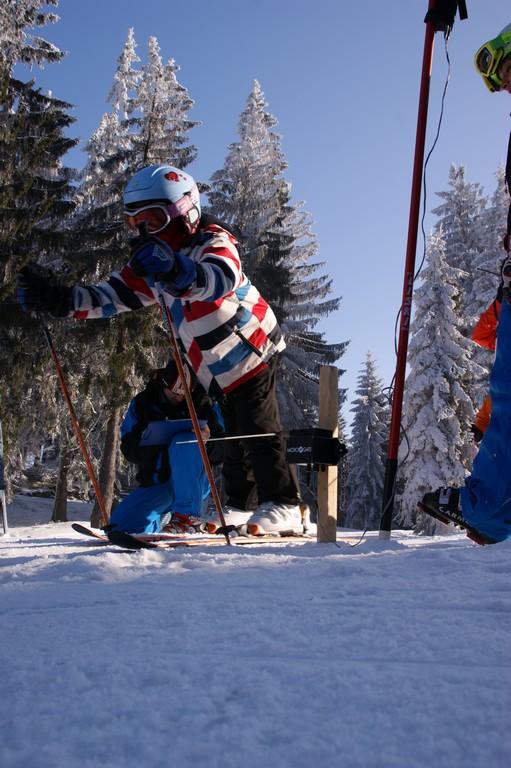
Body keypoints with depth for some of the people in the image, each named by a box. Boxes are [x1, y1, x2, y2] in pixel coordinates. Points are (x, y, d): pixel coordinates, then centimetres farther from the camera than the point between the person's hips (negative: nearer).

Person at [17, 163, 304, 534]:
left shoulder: (213, 242, -20)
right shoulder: (153, 259, 4)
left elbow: (222, 279, -45)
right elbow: (113, 294, -3)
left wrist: (176, 272, -64)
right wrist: (59, 299, -17)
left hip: (254, 350, -8)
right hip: (223, 369, 8)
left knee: (259, 431, -10)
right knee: (233, 435, 13)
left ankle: (284, 506, -3)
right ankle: (238, 506, 22)